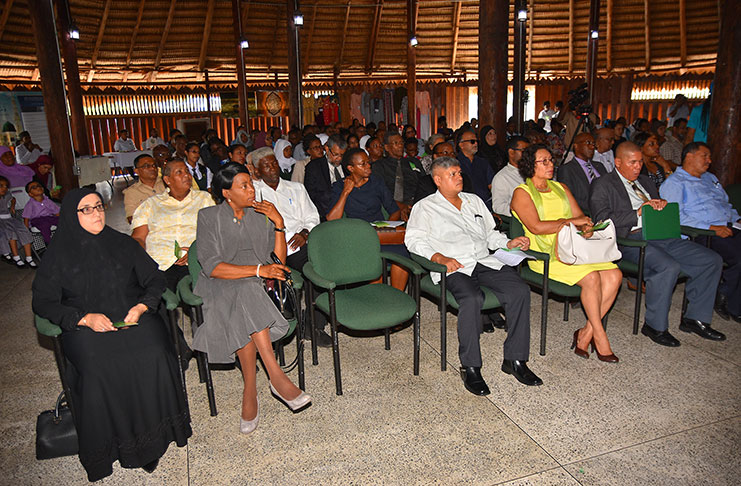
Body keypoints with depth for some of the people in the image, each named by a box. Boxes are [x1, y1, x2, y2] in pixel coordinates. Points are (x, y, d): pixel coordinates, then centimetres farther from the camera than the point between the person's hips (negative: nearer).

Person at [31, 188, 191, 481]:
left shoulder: (122, 243, 13)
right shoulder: (59, 255, 8)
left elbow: (154, 279, 13)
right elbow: (42, 302, 3)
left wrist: (142, 307, -7)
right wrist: (85, 318, -12)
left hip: (133, 318, 1)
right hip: (86, 327, -1)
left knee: (153, 355, -28)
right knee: (98, 368, -31)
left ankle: (154, 435, -12)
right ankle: (108, 447, -14)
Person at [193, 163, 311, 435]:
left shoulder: (260, 215, 13)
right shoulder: (209, 217, 2)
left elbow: (278, 261, 8)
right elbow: (211, 267, -10)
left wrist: (279, 224, -5)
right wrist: (258, 270, -20)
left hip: (256, 286, 2)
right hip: (220, 287, -2)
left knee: (244, 316, -33)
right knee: (246, 294, -36)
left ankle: (250, 392, -26)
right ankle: (276, 377, -33)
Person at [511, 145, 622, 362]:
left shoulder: (561, 188, 21)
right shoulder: (522, 193, 0)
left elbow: (581, 217, 17)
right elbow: (535, 227, -14)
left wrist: (587, 228, -7)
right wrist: (571, 221, -11)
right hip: (545, 254, -6)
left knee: (614, 275, -16)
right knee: (591, 278, -27)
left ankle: (586, 333, -9)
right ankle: (599, 336, -9)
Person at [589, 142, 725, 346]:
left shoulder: (646, 181, 26)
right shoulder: (603, 185, 2)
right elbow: (603, 219, -12)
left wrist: (662, 206, 4)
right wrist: (638, 213, -17)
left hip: (660, 236, 8)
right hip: (630, 240, -8)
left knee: (712, 260, -5)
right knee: (669, 267, -32)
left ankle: (694, 318, 6)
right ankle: (655, 326, -14)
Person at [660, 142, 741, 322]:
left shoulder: (710, 178, 30)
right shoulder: (674, 182, 1)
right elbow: (675, 215, -13)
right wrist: (711, 228, -18)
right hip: (701, 235, -8)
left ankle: (725, 296, -4)